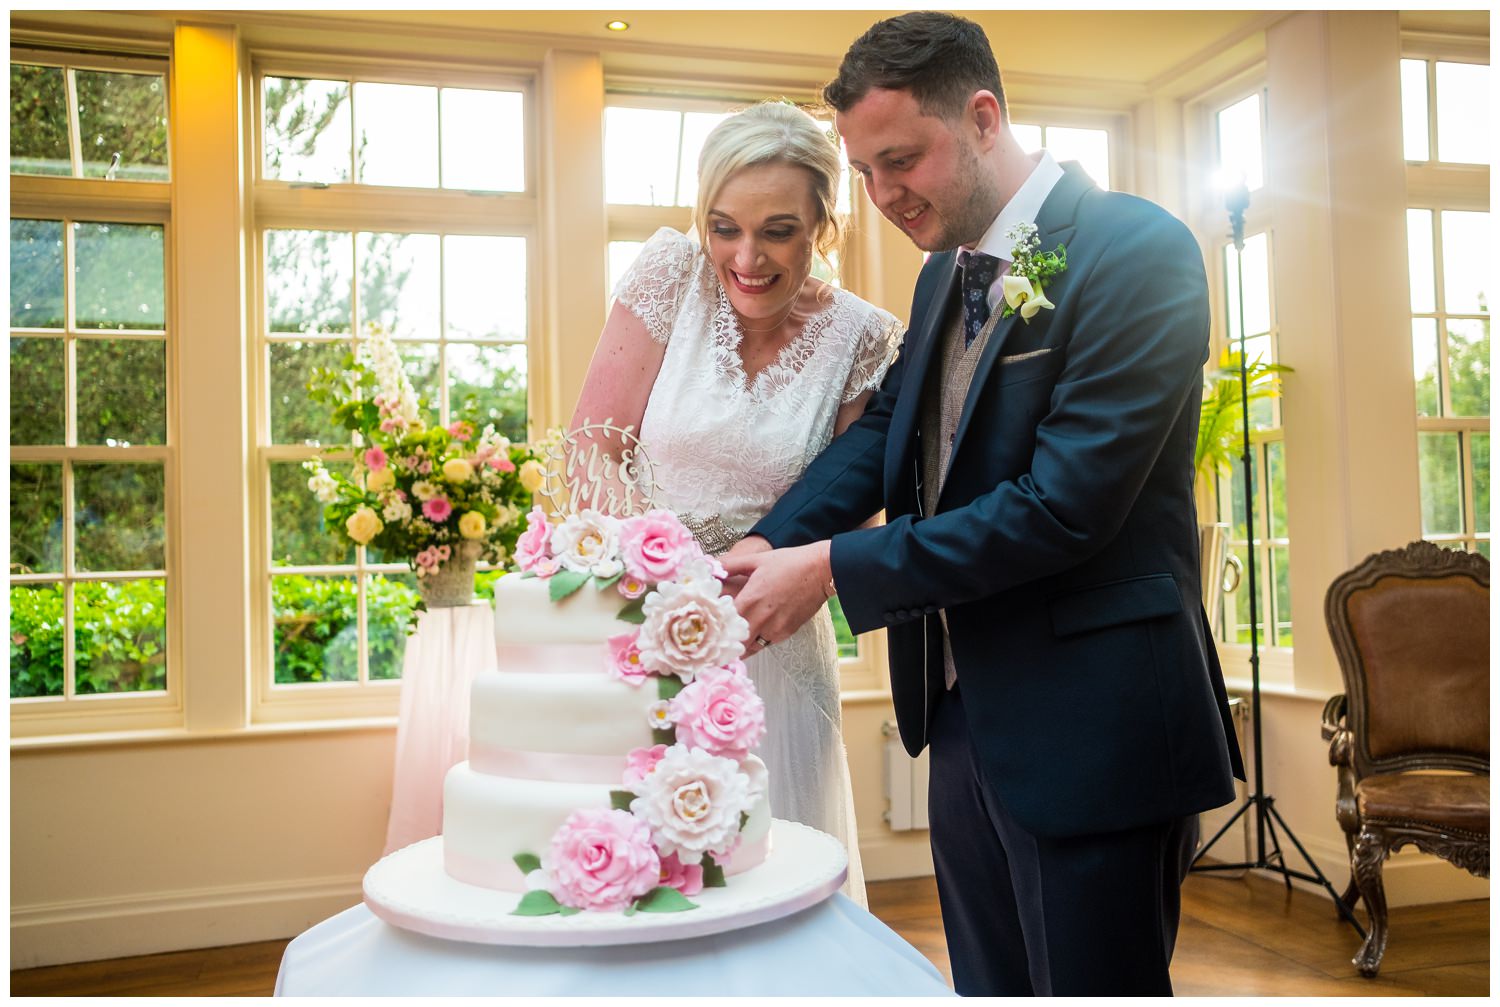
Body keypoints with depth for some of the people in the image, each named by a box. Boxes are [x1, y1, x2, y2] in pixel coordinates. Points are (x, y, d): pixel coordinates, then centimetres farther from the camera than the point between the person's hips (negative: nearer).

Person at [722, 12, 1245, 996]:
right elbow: (885, 429, 6)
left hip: (1088, 726, -7)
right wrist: (769, 543, -12)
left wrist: (831, 569, -19)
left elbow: (1063, 504, -22)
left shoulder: (1135, 248, -15)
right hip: (966, 713, 8)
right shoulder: (947, 269, 11)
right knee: (988, 984, 20)